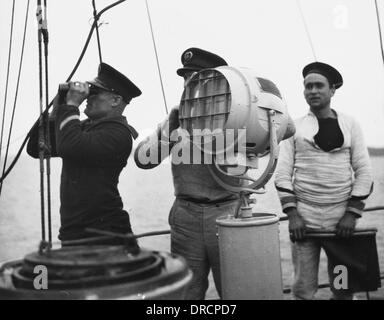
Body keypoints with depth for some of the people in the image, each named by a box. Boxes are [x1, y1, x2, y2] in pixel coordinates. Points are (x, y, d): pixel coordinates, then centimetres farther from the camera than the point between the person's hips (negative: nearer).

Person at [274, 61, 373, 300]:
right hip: (303, 218, 0)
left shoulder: (350, 125, 6)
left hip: (342, 218, 1)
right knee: (304, 289, 2)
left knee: (344, 288, 8)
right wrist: (292, 215, -9)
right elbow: (283, 173, 1)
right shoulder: (295, 127, 5)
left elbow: (363, 171, 3)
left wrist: (352, 214, -7)